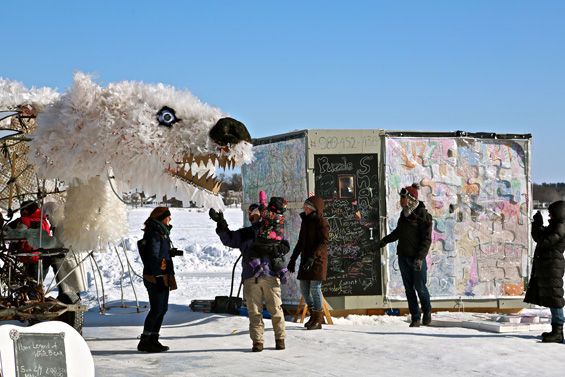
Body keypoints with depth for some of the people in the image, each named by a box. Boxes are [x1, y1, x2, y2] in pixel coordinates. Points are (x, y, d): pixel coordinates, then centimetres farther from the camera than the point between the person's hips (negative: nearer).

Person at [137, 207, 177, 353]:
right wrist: (159, 277, -23)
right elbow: (153, 257, -21)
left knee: (162, 309, 11)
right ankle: (144, 341, -2)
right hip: (156, 278, -10)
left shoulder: (162, 233, 17)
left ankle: (153, 339, 17)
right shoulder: (154, 234, -15)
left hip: (163, 277, 10)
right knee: (157, 309, -8)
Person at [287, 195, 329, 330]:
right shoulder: (305, 221, 15)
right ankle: (314, 315, 21)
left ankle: (318, 319, 0)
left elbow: (324, 242, -18)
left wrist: (313, 257, -28)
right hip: (305, 259, 8)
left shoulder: (321, 222, -9)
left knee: (315, 287, -9)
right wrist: (293, 259, 19)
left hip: (318, 260, -8)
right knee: (304, 288, 8)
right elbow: (300, 242, 22)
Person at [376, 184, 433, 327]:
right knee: (409, 289, 5)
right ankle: (415, 318, 10)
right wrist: (385, 240, 33)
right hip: (403, 256, 6)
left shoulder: (423, 215, -10)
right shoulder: (404, 213, 11)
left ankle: (427, 312, 25)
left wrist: (420, 257, -23)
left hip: (417, 258, -6)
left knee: (420, 287, 0)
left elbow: (426, 239, -14)